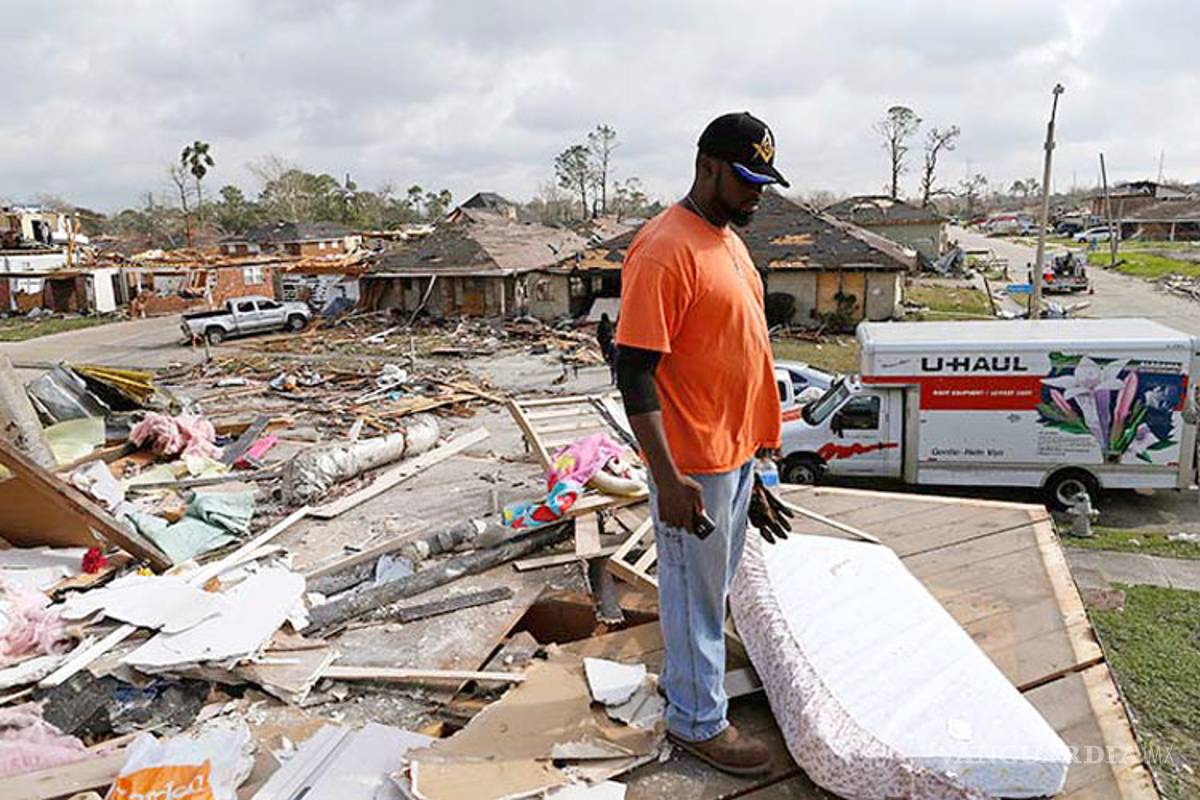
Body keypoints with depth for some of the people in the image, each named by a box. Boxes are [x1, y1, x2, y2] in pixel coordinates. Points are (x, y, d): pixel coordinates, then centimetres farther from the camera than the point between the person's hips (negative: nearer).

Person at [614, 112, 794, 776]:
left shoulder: (727, 239, 10)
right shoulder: (665, 250, -20)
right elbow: (634, 370, -23)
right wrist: (668, 478, -25)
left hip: (734, 452, 9)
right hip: (692, 464, -9)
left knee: (714, 583, 23)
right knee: (695, 591, 7)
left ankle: (685, 676, 43)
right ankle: (698, 721, 26)